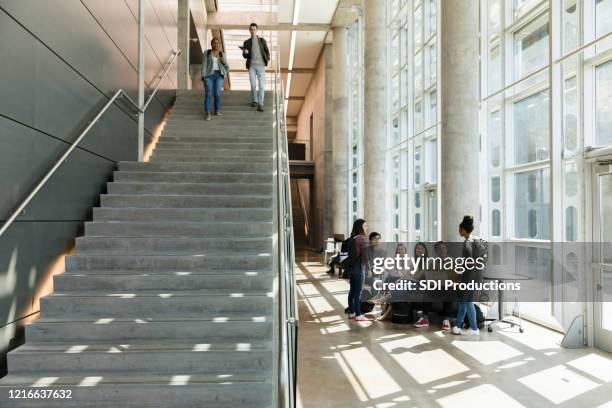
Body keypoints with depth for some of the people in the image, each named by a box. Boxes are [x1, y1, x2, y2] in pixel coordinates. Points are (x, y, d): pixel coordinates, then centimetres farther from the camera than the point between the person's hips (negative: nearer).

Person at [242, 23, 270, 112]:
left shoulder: (262, 40, 7)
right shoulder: (247, 42, 8)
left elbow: (267, 51, 8)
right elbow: (245, 56, 5)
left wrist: (267, 59, -10)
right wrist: (245, 52, -18)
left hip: (261, 66, -1)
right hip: (252, 66, 1)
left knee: (261, 85, -10)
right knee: (253, 85, 3)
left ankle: (260, 104, -8)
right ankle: (254, 100, 26)